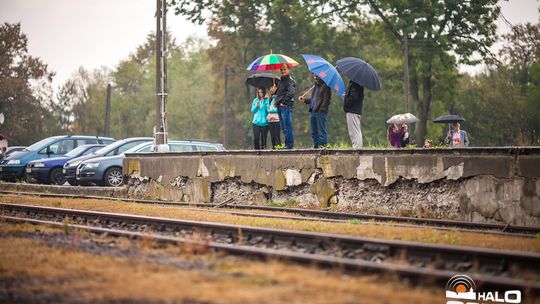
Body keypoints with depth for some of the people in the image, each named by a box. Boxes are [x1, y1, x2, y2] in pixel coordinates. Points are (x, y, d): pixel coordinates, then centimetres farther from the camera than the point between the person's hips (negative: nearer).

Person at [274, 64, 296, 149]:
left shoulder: (290, 81, -7)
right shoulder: (281, 81, 21)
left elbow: (291, 93, -18)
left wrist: (283, 101, -20)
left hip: (286, 106, -10)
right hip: (280, 107, 10)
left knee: (287, 127, -9)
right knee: (284, 128, 12)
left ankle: (290, 144, -8)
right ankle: (287, 144, 17)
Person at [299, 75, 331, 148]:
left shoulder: (325, 86, -6)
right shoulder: (316, 86, 23)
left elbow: (326, 100, -13)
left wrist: (322, 109, -21)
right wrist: (304, 100, 19)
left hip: (320, 112, -9)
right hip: (313, 112, 9)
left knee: (321, 131, -8)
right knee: (314, 132, 10)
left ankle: (323, 144, -7)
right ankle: (316, 145, 14)